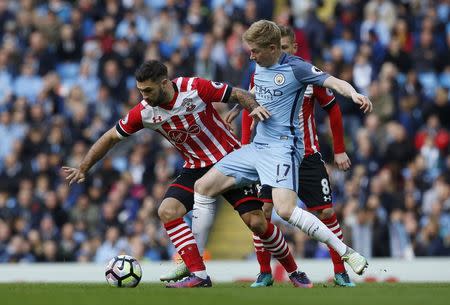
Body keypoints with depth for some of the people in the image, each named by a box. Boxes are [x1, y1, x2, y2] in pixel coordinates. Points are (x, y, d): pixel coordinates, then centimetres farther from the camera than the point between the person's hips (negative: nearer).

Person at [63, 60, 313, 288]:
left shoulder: (196, 88, -21)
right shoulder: (143, 112, -10)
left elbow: (239, 95, -10)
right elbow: (111, 137, 3)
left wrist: (255, 107, -30)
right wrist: (83, 169, 2)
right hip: (196, 169, 4)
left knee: (256, 222, -10)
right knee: (167, 211, -18)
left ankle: (294, 272, 12)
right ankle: (199, 275, -17)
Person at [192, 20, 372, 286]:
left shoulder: (295, 68, -11)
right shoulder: (259, 67, 12)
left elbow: (334, 82, -21)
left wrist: (354, 94, -40)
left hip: (283, 147, -9)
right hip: (257, 146, 9)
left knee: (285, 210, -28)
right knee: (203, 187, 5)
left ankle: (346, 253, -18)